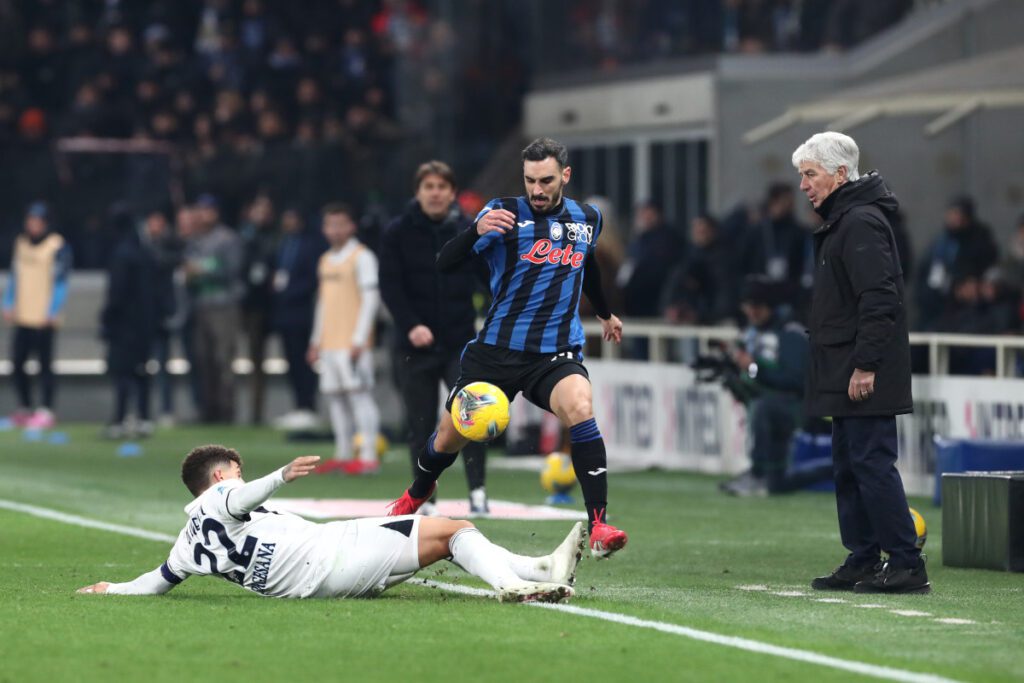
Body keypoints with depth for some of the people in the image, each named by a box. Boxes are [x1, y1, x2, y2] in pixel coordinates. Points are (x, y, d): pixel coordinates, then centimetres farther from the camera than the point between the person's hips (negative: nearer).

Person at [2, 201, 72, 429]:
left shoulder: (57, 246, -7)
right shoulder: (21, 243, 14)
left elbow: (60, 282, -9)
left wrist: (53, 313, -14)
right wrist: (9, 305, 13)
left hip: (44, 319, -7)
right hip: (23, 317, 7)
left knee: (45, 364, -4)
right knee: (17, 362, 8)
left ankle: (46, 411, 0)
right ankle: (24, 408, 19)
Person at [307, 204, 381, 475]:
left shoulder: (362, 257, -5)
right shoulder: (326, 260, 18)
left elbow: (371, 299, -11)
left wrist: (359, 339, -16)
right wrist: (316, 340, 20)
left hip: (352, 342, -8)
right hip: (330, 341, 8)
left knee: (358, 394, -10)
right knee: (335, 396, 7)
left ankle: (368, 456, -12)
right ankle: (342, 455, 12)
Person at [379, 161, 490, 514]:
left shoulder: (469, 231, 3)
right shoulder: (398, 233, -1)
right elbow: (390, 286, -5)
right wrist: (411, 325, -17)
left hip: (460, 342, 0)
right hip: (416, 345, 0)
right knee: (420, 423, 6)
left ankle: (477, 489, -7)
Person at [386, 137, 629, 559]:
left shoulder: (588, 219, 7)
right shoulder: (505, 213, -7)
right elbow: (445, 264, -17)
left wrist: (605, 313, 45)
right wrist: (477, 231, -36)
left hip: (557, 353, 1)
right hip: (497, 349, -1)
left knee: (581, 410, -29)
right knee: (448, 440, 8)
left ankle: (598, 525, -30)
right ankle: (415, 496, 43)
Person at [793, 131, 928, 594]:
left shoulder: (861, 223, -14)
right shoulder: (840, 222, 18)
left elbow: (879, 300, -21)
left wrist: (866, 365, -24)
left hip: (864, 377, -11)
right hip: (844, 376, 11)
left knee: (872, 463, -10)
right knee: (849, 468, 12)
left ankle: (906, 564, -9)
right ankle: (863, 561, 17)